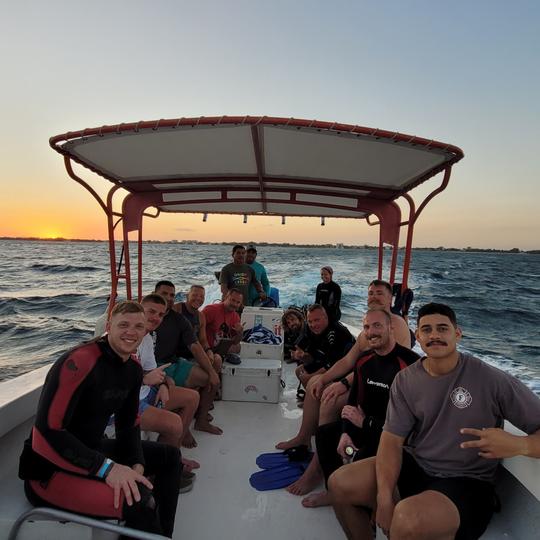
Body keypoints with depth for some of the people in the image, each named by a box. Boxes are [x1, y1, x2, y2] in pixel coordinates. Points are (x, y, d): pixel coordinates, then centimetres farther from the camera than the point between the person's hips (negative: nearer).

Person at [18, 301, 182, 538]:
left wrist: (136, 466, -8)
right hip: (51, 470, -9)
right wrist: (107, 468, -31)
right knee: (139, 501, -31)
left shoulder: (133, 368, 2)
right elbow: (47, 433, -30)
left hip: (91, 450, 9)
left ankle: (162, 533, 28)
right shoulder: (79, 362, -25)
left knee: (170, 455, 14)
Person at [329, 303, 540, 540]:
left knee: (407, 519, -34)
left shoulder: (492, 380, -14)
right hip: (413, 465, 4)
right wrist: (384, 497, -20)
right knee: (339, 484, -9)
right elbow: (392, 440, -6)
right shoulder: (405, 380, -3)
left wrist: (519, 445, -34)